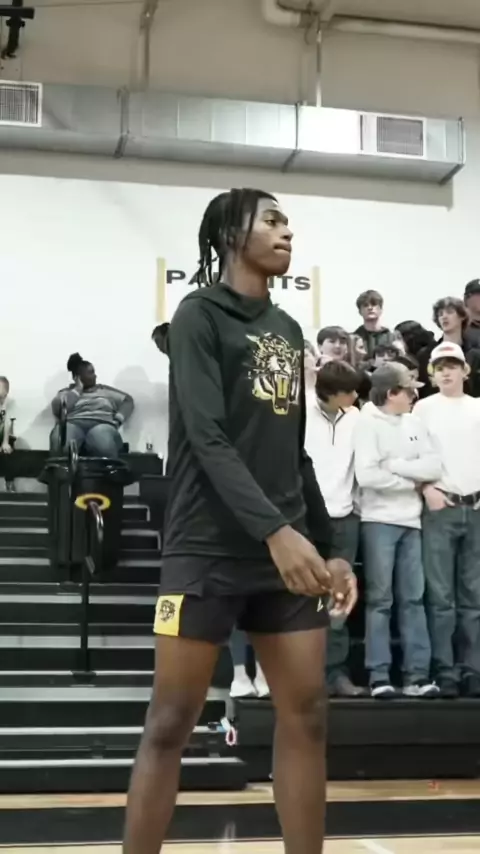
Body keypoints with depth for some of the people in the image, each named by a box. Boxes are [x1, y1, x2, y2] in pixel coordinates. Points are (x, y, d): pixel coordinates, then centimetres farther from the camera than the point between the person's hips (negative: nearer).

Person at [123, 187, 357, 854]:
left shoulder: (288, 330, 16)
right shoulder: (199, 316, -3)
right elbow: (206, 438, -15)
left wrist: (328, 547, 14)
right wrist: (275, 530, -26)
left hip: (289, 551, 7)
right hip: (209, 549, -6)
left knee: (306, 717, 4)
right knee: (171, 723, -3)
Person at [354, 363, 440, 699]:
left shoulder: (415, 424, 12)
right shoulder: (368, 423, -5)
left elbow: (434, 467, 2)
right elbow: (367, 475, -16)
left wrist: (396, 465, -9)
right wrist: (411, 482, -5)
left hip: (410, 520, 5)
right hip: (379, 520, -5)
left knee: (413, 599, 4)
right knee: (380, 600, -2)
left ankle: (417, 675, 7)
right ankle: (379, 676, 2)